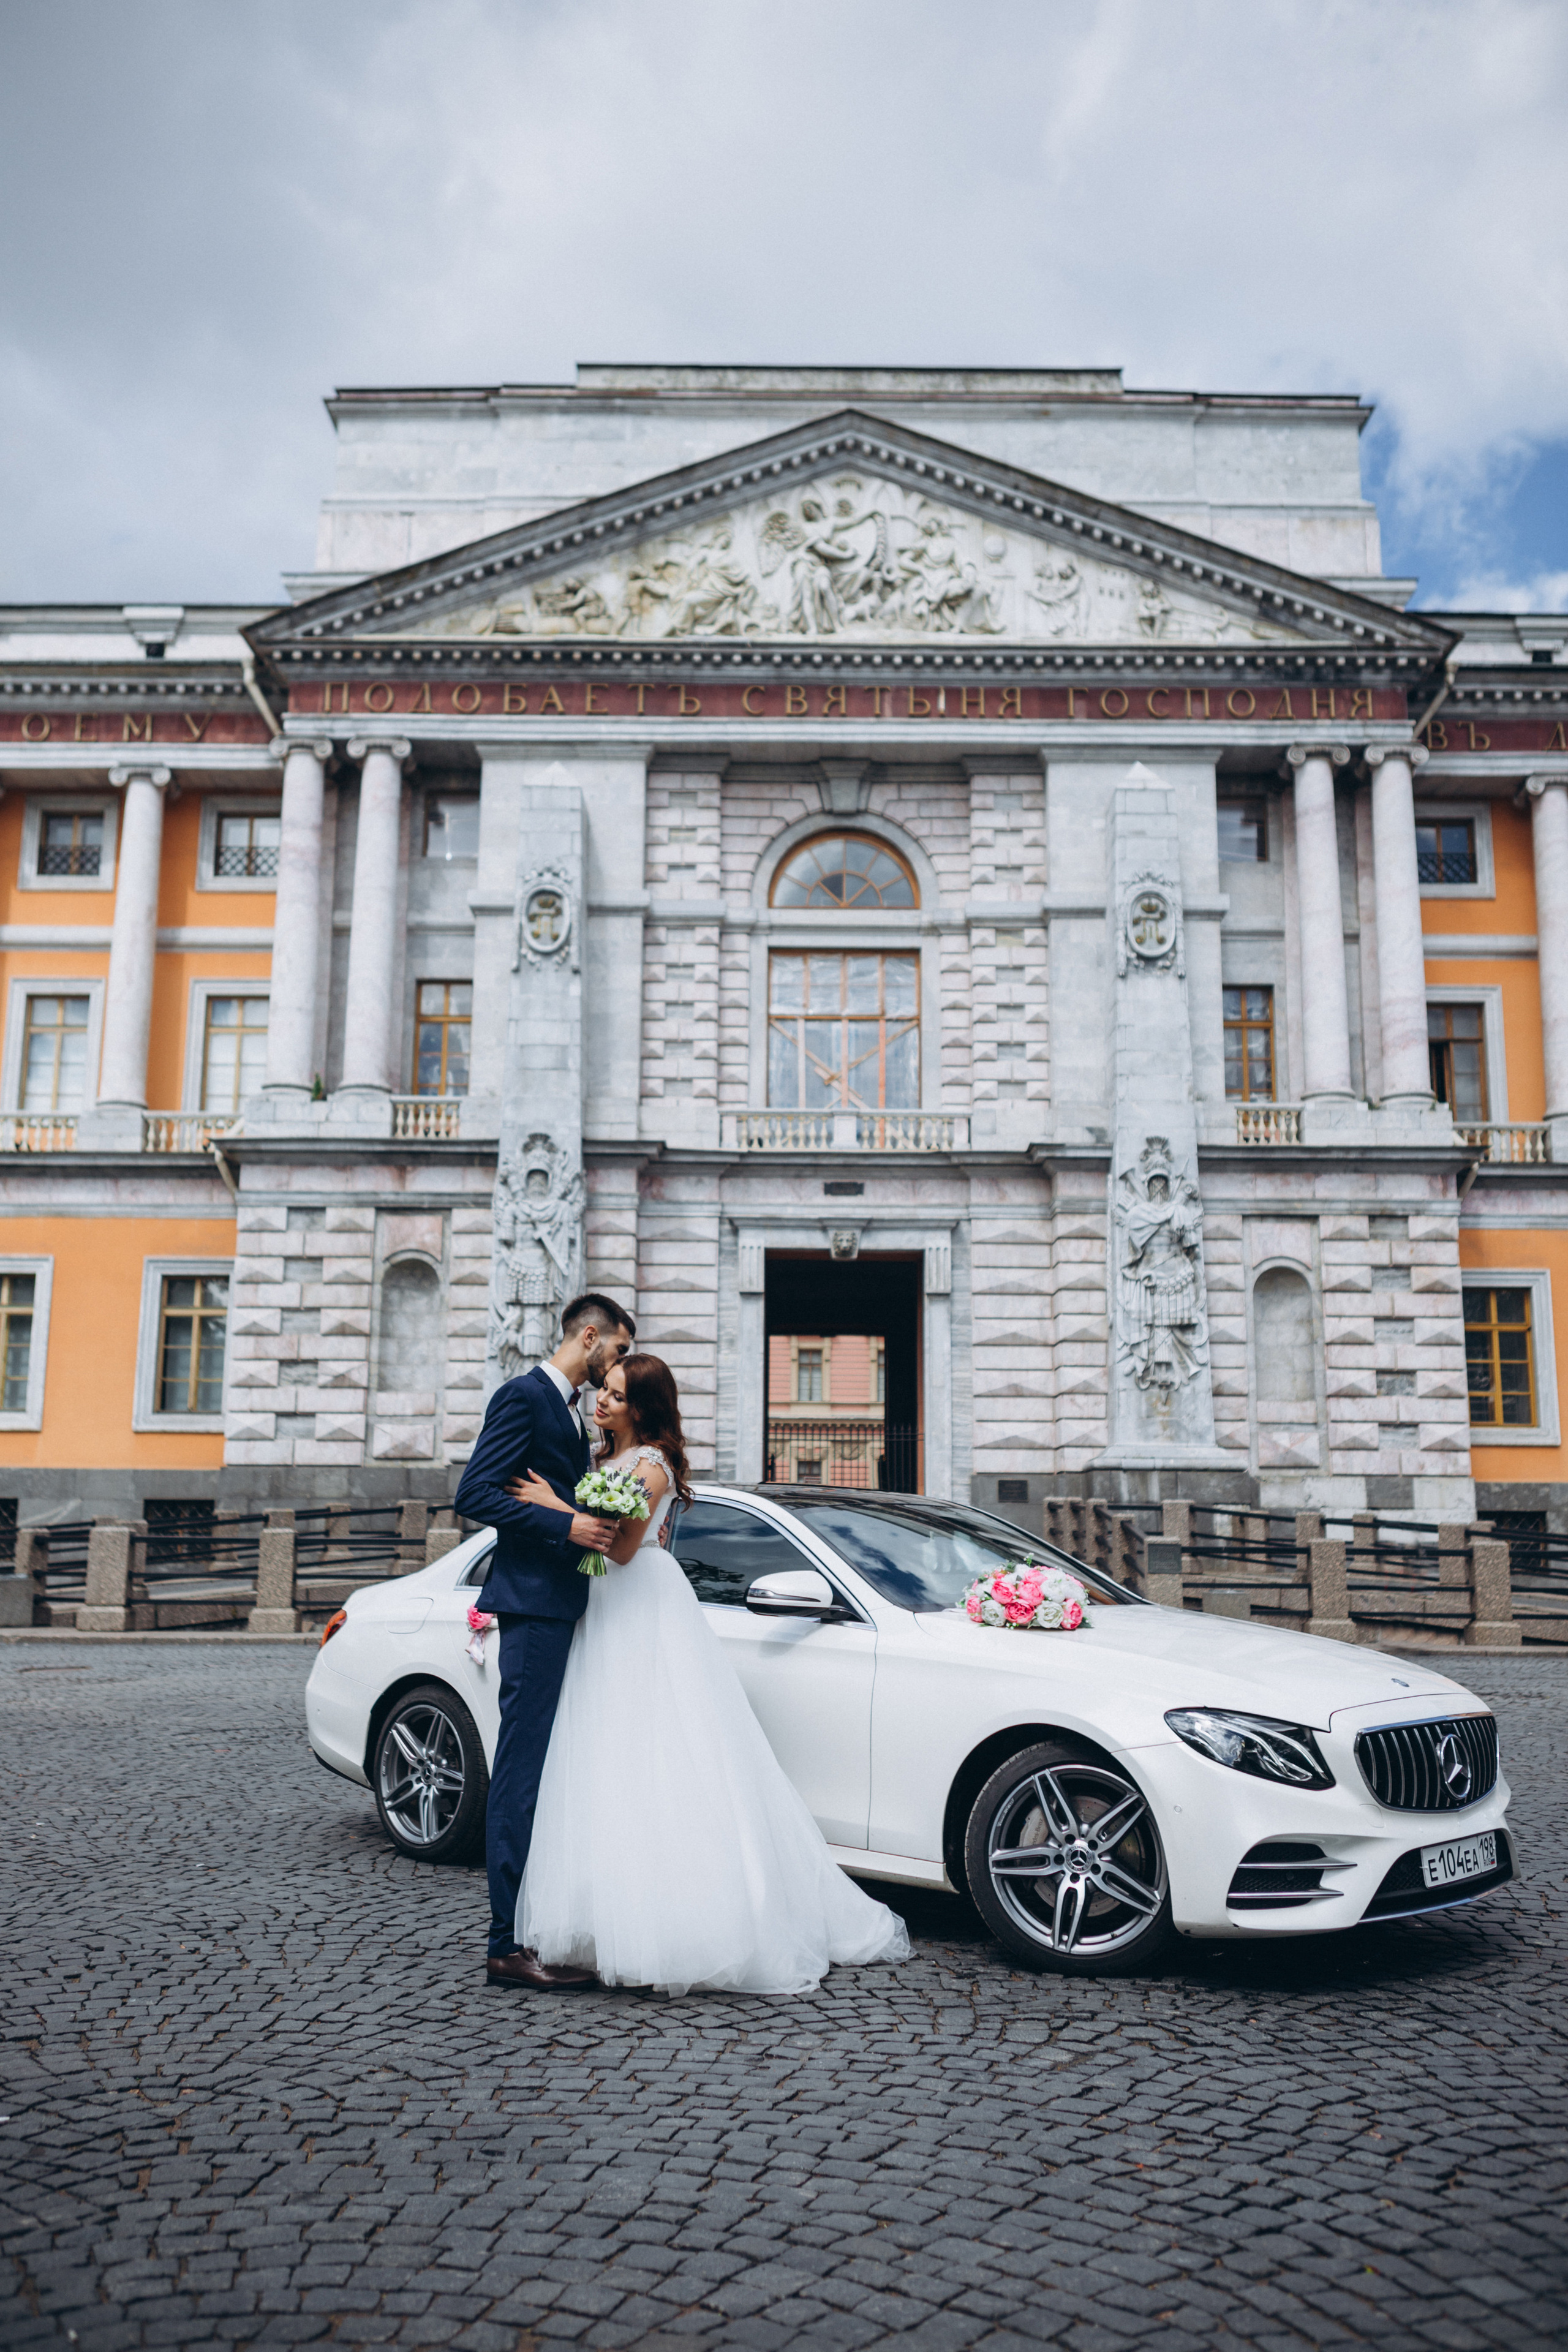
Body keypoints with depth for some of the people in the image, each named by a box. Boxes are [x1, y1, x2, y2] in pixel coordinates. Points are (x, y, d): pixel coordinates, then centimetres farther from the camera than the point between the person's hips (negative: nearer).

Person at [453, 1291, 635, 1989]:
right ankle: (510, 1943, -3)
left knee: (549, 1769, 12)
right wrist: (565, 1525, -22)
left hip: (564, 1606, 10)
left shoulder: (568, 1410, 21)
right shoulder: (523, 1396, -8)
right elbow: (474, 1492, -17)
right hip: (534, 1601, -10)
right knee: (523, 1770, -8)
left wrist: (626, 1530, 12)